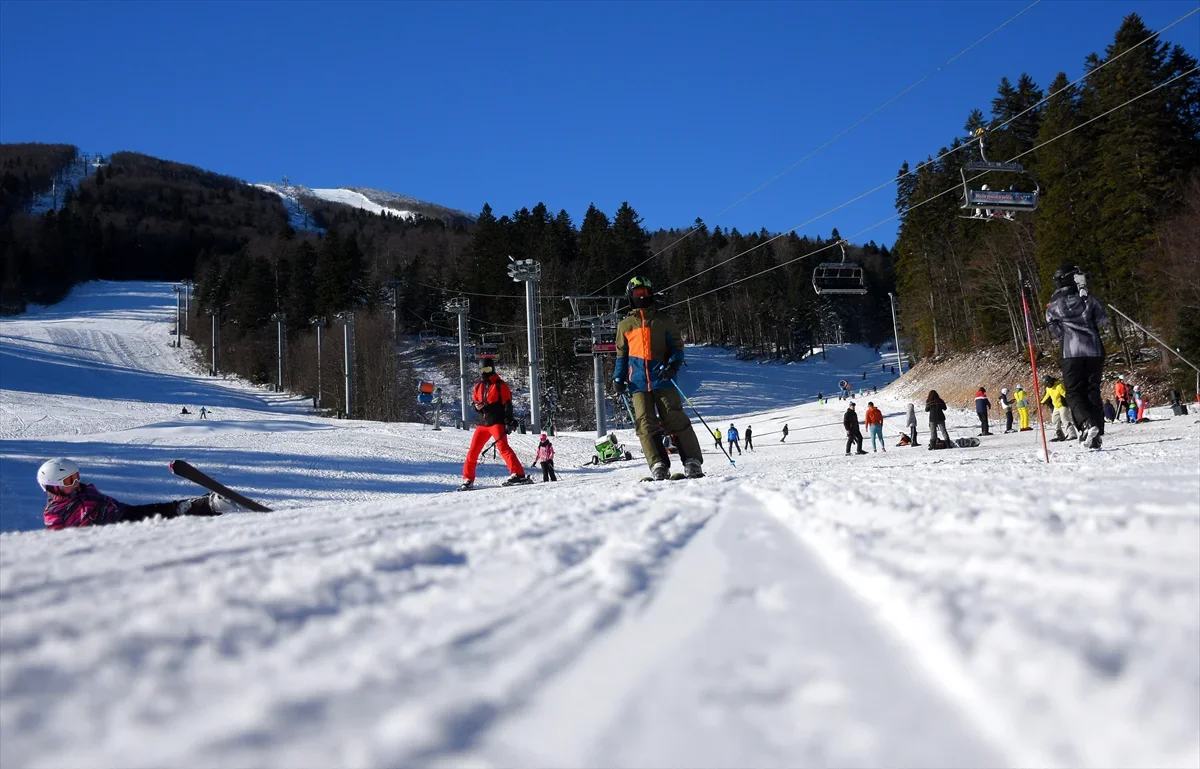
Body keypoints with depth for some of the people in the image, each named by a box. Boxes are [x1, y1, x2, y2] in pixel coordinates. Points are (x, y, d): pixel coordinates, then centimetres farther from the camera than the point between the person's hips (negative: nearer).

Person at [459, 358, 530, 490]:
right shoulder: (478, 386, 15)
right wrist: (476, 406, -4)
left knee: (502, 446, -24)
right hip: (483, 423, 6)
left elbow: (507, 405, -6)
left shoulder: (500, 385, -2)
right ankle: (468, 480, 17)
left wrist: (509, 422, -16)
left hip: (497, 422, -6)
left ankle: (518, 474, -32)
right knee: (473, 451, 6)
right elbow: (473, 402, 21)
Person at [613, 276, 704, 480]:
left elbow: (677, 346, 10)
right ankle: (658, 466, -9)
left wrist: (673, 364, -10)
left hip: (662, 379, -2)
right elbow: (621, 355, 20)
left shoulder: (663, 321, 12)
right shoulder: (625, 325, 16)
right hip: (638, 382, 2)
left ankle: (693, 462, -7)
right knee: (646, 424, -7)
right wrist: (618, 378, 8)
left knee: (675, 420, -8)